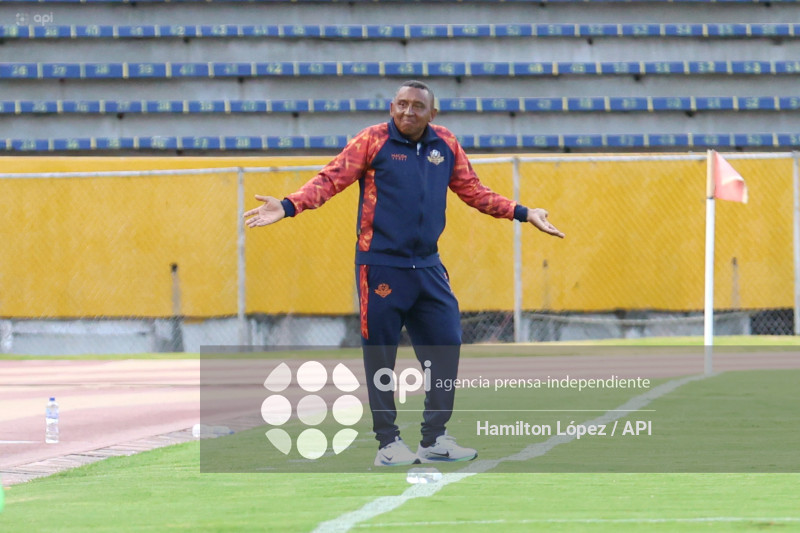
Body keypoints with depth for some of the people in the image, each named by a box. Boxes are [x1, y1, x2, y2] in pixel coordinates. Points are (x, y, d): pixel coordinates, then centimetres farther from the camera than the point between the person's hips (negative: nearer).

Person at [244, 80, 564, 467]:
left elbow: (472, 190, 20)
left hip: (428, 268, 5)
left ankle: (435, 439, 14)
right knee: (381, 355, 0)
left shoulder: (446, 145, 9)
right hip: (381, 267, -5)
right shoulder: (373, 141, -5)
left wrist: (522, 213, 19)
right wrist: (288, 206, -23)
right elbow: (331, 179, -10)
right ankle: (388, 442, 10)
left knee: (446, 346, 3)